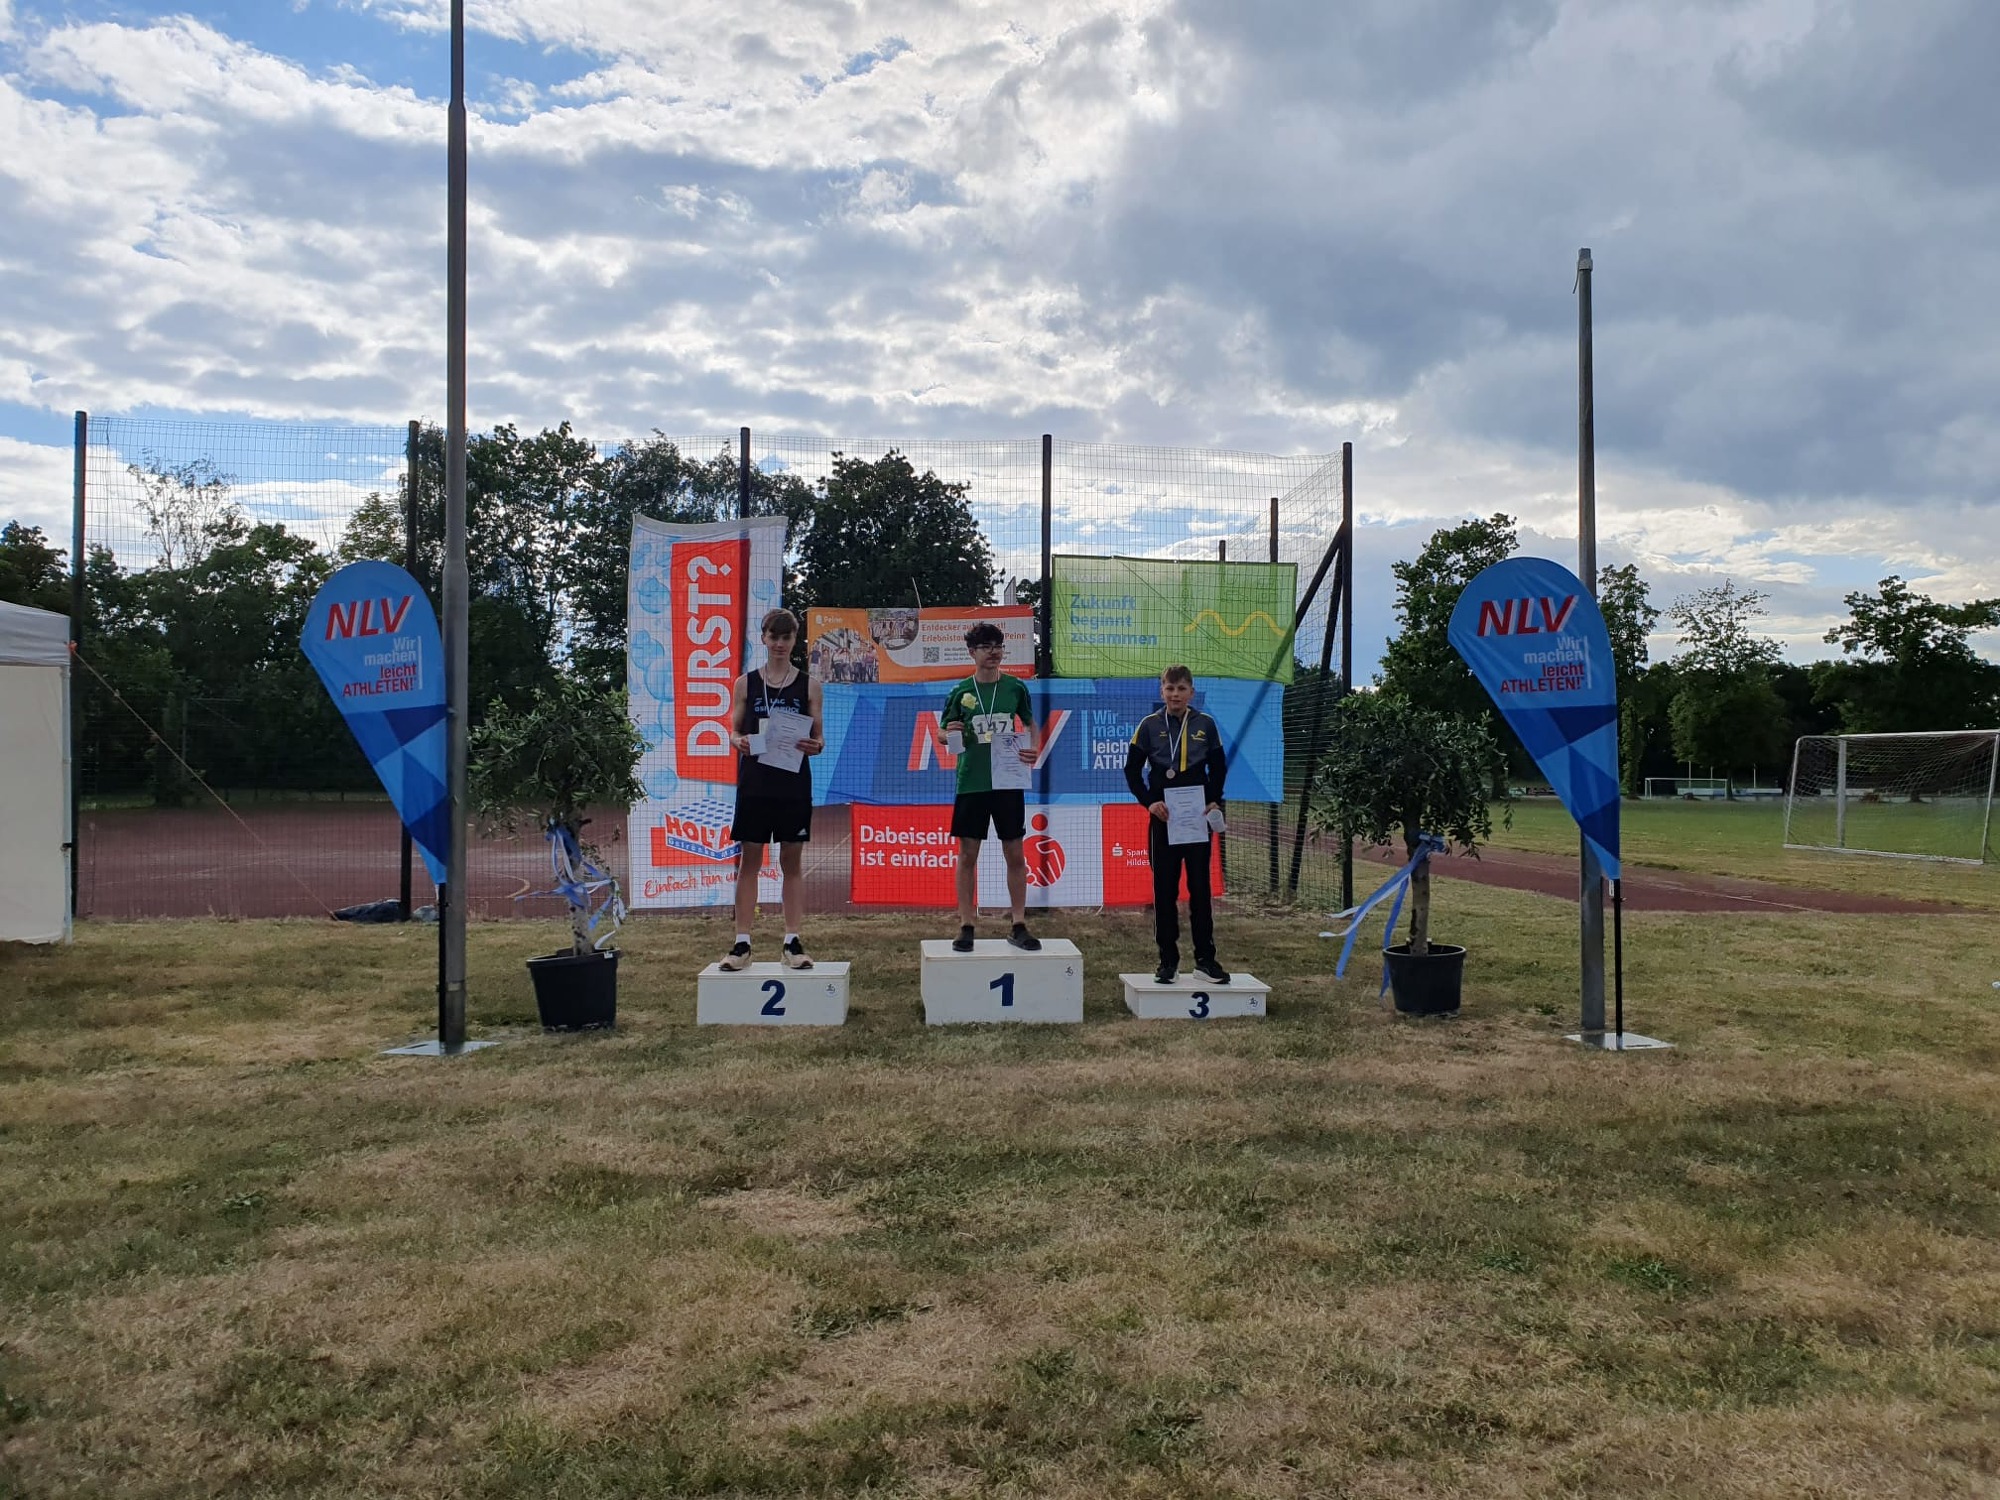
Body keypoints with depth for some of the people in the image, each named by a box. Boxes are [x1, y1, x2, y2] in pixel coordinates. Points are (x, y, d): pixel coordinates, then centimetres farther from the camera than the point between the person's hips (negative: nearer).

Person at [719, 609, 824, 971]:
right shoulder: (745, 683, 6)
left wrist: (815, 746, -17)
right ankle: (742, 944, 9)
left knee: (792, 862, 5)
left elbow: (817, 737, 5)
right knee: (749, 861, 4)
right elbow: (734, 731, 8)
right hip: (754, 782, 0)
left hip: (794, 783, 0)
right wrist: (739, 742, -15)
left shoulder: (809, 684, 5)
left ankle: (793, 942, 11)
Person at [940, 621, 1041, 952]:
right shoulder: (961, 692, 1)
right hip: (971, 782, -1)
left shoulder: (1015, 687, 3)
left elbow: (1029, 722, 16)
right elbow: (944, 734, 8)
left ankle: (1019, 927, 12)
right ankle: (966, 927, 10)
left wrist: (1033, 748, -3)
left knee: (1015, 853, 4)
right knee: (968, 854, 3)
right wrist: (951, 733, -15)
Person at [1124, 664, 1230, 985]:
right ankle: (1168, 959, 10)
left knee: (1200, 888, 4)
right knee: (1164, 889, 3)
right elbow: (1132, 769, 3)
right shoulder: (1149, 725, 0)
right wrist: (1148, 801, -9)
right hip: (1163, 818, 0)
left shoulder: (1205, 724, 3)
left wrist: (1214, 801, -3)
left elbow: (1218, 767, 10)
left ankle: (1205, 958, 11)